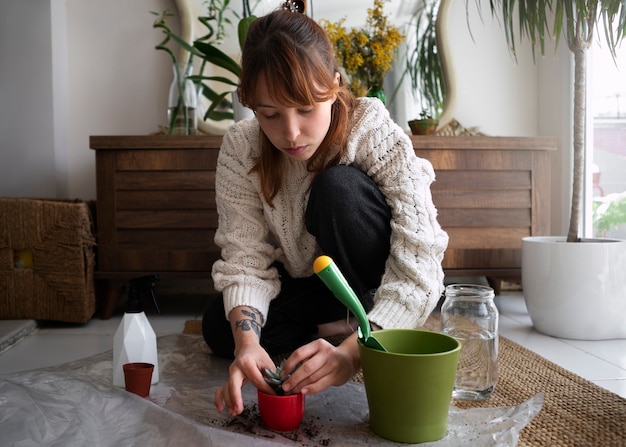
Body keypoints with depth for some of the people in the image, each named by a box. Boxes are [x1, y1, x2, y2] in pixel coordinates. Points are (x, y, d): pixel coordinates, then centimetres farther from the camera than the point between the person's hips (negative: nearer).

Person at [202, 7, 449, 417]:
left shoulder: (376, 135, -28)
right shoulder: (240, 149, -19)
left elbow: (418, 261, -34)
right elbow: (245, 256, -22)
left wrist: (352, 351, -49)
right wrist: (247, 341, -42)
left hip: (375, 287, -3)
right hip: (304, 288, 3)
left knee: (340, 187, -31)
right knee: (219, 328, -22)